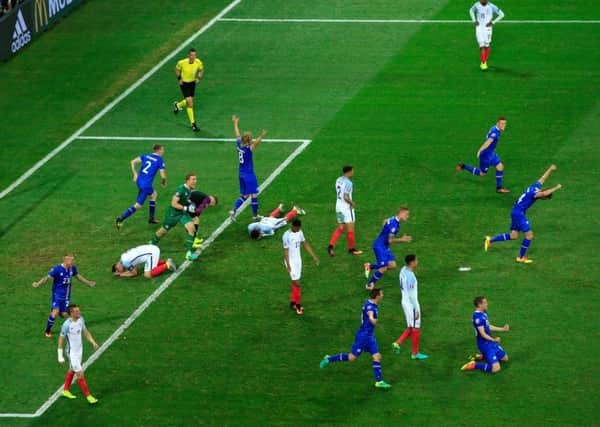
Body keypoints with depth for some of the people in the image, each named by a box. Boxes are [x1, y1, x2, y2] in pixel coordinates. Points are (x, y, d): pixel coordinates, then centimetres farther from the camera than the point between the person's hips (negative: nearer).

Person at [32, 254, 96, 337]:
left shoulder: (73, 268, -2)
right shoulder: (57, 269, -19)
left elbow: (78, 276, 17)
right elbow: (48, 277, -17)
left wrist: (88, 283, 28)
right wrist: (38, 284, -33)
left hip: (66, 296, 5)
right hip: (57, 294, -5)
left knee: (64, 315, 2)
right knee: (55, 312, -18)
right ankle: (48, 331, 4)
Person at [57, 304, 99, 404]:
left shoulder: (81, 319, -4)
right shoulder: (67, 325, -26)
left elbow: (85, 332, 12)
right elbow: (61, 340, -17)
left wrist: (93, 342, -1)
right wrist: (60, 357, -15)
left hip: (79, 350, 8)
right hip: (72, 353, -8)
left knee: (72, 370, 23)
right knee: (80, 374, -5)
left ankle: (65, 391, 40)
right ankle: (88, 396, 4)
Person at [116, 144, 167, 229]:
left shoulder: (145, 156, 10)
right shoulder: (160, 160, -6)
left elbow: (133, 162, 0)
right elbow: (163, 176, -7)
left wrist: (135, 174, 5)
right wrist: (163, 182, 14)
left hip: (139, 181, 8)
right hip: (146, 185, -8)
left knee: (154, 194, 30)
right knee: (138, 205, 0)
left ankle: (151, 218, 34)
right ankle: (121, 219, -9)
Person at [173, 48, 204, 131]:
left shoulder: (198, 62, -16)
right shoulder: (182, 62, -24)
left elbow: (201, 70, 5)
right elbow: (177, 69, -3)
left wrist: (199, 78, -9)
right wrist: (179, 79, -11)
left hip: (192, 83, 4)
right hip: (184, 83, -4)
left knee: (189, 101, 17)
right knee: (190, 102, -13)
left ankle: (177, 105, 52)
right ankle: (193, 123, -4)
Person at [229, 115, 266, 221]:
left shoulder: (239, 145, 0)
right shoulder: (248, 148, -20)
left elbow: (237, 134, 16)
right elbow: (255, 143, -39)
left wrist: (236, 123, 31)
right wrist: (261, 136, -53)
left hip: (242, 174, 8)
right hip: (249, 174, -8)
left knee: (244, 196, 15)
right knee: (254, 195, 5)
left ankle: (234, 210, -1)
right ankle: (255, 215, 13)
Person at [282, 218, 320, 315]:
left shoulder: (299, 232, 1)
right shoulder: (287, 235, -21)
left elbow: (306, 245, 11)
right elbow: (285, 251, -19)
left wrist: (314, 256, 11)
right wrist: (288, 266, -20)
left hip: (298, 259, 7)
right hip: (290, 261, -7)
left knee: (295, 282, 13)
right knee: (297, 283, -6)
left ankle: (292, 303, 23)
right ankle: (298, 305, 5)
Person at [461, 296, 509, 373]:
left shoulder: (484, 313, 6)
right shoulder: (477, 316, -24)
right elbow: (483, 334, -25)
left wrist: (502, 329, 20)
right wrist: (494, 340, -34)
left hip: (491, 343, 10)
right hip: (485, 345, -10)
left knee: (505, 358, 21)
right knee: (496, 368, -18)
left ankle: (482, 356, 27)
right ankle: (474, 365, -4)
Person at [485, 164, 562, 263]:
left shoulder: (536, 186, 1)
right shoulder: (533, 193, -24)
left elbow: (543, 178, 20)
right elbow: (544, 193, -43)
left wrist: (550, 169, 33)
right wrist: (556, 188, -35)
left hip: (516, 212, 10)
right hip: (519, 213, -10)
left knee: (513, 236, 13)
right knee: (529, 235, -5)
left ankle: (490, 240, 17)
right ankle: (521, 257, 7)